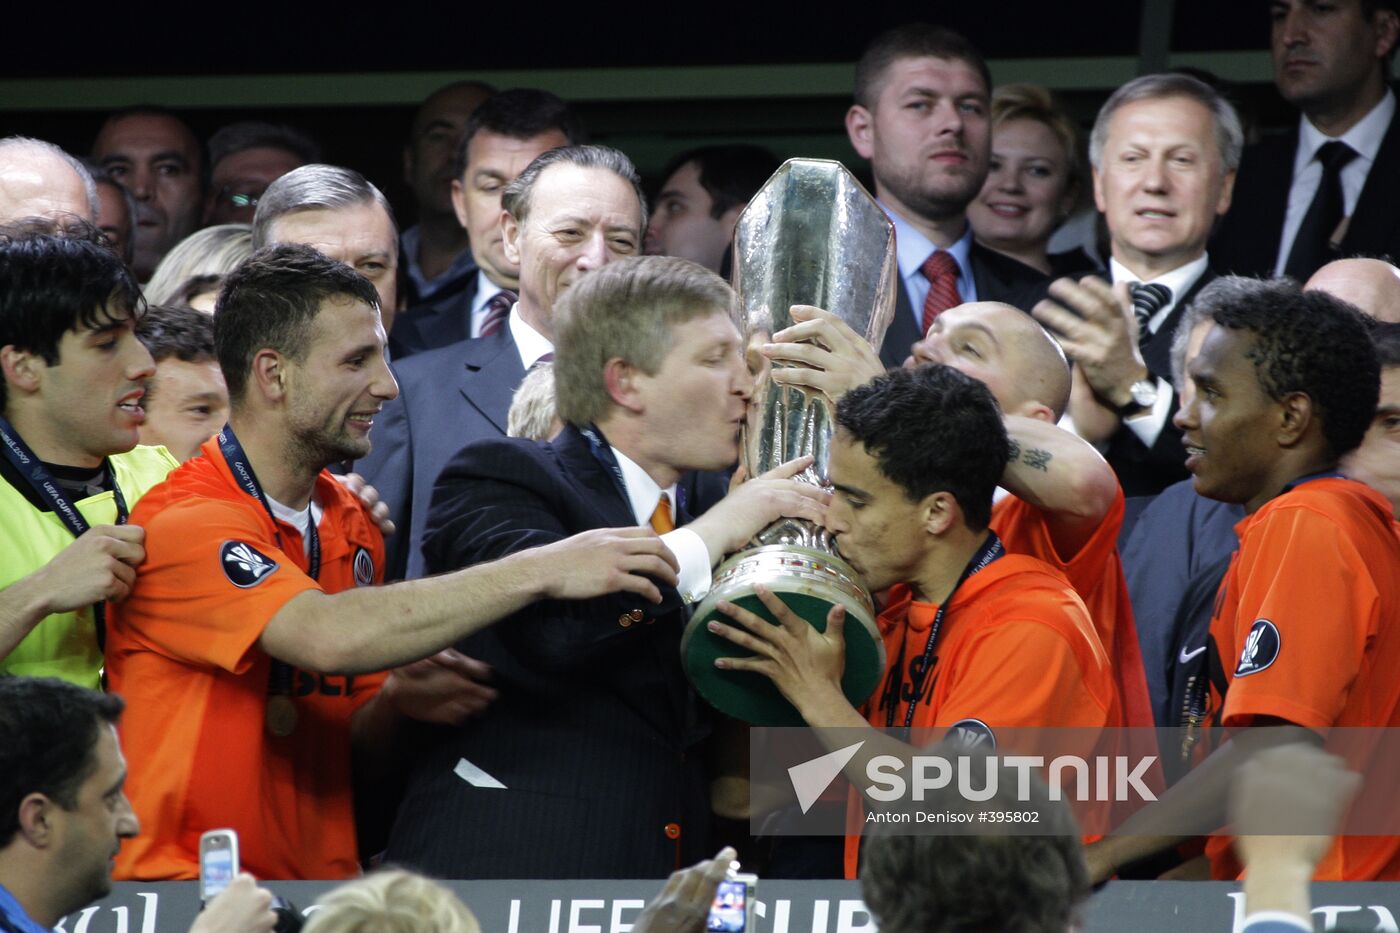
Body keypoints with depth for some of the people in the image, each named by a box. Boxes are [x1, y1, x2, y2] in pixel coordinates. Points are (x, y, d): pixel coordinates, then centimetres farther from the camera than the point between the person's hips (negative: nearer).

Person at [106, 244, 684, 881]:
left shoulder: (351, 524, 13)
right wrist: (540, 572, -24)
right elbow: (327, 634, -27)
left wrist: (394, 703, -5)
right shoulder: (183, 525, -11)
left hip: (323, 892, 7)